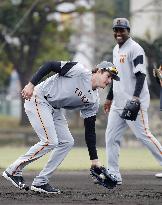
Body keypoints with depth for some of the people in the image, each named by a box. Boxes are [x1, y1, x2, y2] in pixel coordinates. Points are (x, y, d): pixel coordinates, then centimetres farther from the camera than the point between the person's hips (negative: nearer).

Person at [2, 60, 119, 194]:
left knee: (67, 142, 2)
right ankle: (13, 171, -8)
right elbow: (50, 65, -16)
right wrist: (31, 84, -25)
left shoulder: (93, 101, 5)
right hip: (38, 99, -9)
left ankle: (40, 182, 4)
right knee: (50, 141, -18)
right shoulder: (80, 71, -16)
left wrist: (94, 159, 2)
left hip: (55, 110, 9)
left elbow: (90, 131, 7)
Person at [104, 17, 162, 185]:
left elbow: (141, 75, -18)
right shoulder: (116, 50, 17)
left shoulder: (135, 49, -10)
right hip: (118, 103, 9)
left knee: (143, 135, -9)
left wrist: (136, 97, -30)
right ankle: (113, 175, 8)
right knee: (111, 136, 5)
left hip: (134, 102, -9)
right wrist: (109, 98, 25)